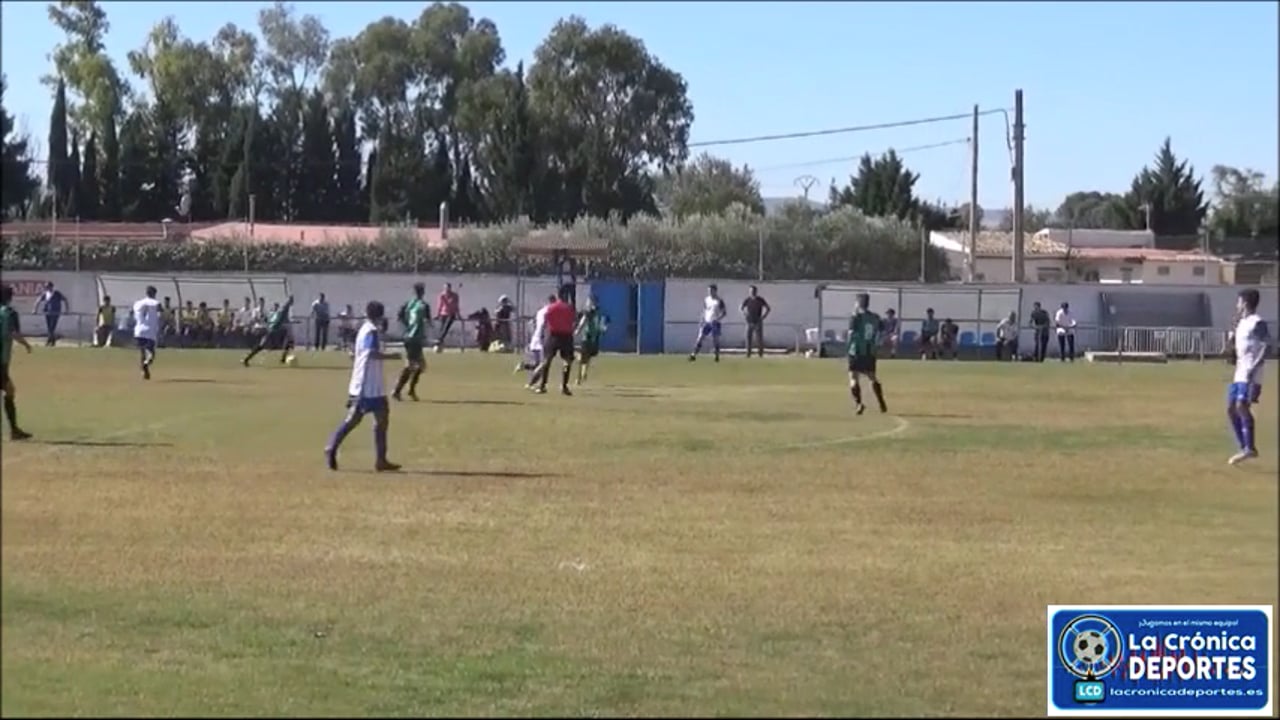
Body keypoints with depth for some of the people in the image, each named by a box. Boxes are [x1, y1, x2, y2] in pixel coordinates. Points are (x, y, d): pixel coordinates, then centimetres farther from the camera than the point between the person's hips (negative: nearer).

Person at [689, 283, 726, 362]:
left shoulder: (719, 301, -5)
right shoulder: (706, 300, 9)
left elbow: (724, 313, -5)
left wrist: (717, 319, -19)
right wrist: (702, 322, 9)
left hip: (715, 323, -4)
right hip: (707, 322, 4)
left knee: (715, 340, -3)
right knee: (700, 338, -6)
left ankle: (717, 356, 10)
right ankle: (693, 355, -8)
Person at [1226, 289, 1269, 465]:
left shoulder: (1257, 323, -11)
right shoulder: (1241, 323, 17)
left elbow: (1266, 347, -18)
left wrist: (1253, 368, -25)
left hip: (1250, 374, -10)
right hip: (1239, 374, 10)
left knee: (1242, 406, -18)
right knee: (1231, 409, 6)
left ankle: (1250, 448, -14)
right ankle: (1244, 448, 11)